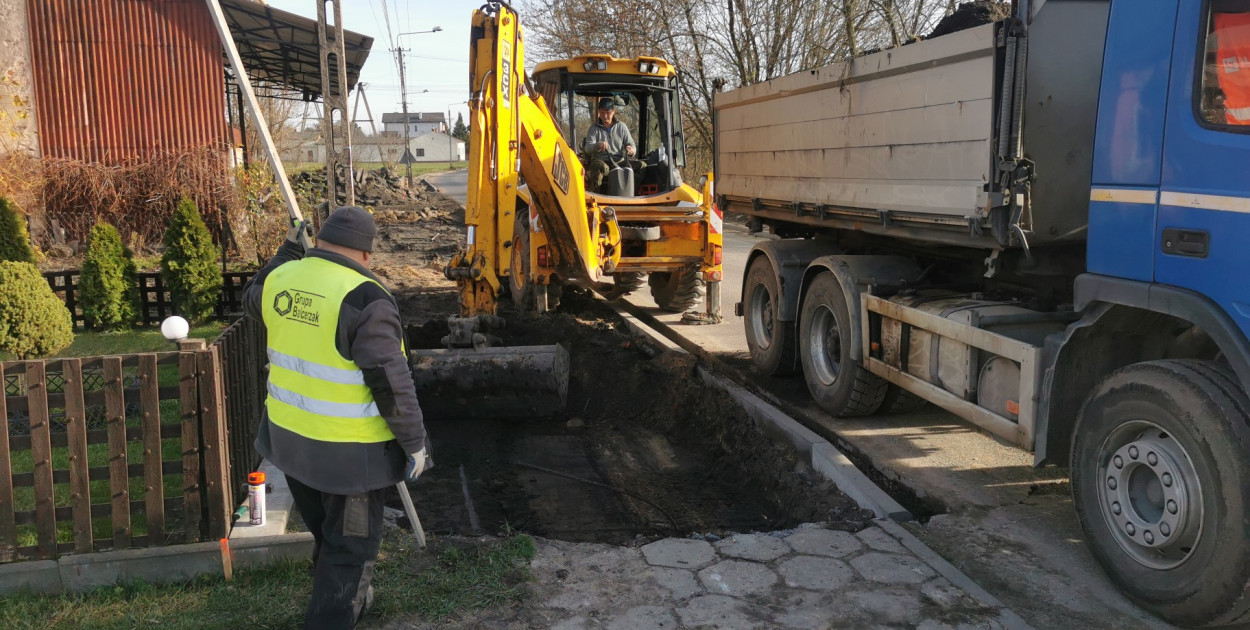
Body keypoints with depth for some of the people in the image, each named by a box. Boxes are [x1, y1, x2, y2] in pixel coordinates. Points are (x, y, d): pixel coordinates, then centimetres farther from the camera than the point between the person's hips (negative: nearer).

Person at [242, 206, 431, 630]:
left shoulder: (281, 278, -1)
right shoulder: (364, 298, -22)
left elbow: (253, 301, 25)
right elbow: (391, 383, -20)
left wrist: (289, 250, 29)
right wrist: (414, 443, -10)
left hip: (289, 435, 8)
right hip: (347, 448, -8)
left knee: (325, 533, 27)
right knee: (350, 545, 9)